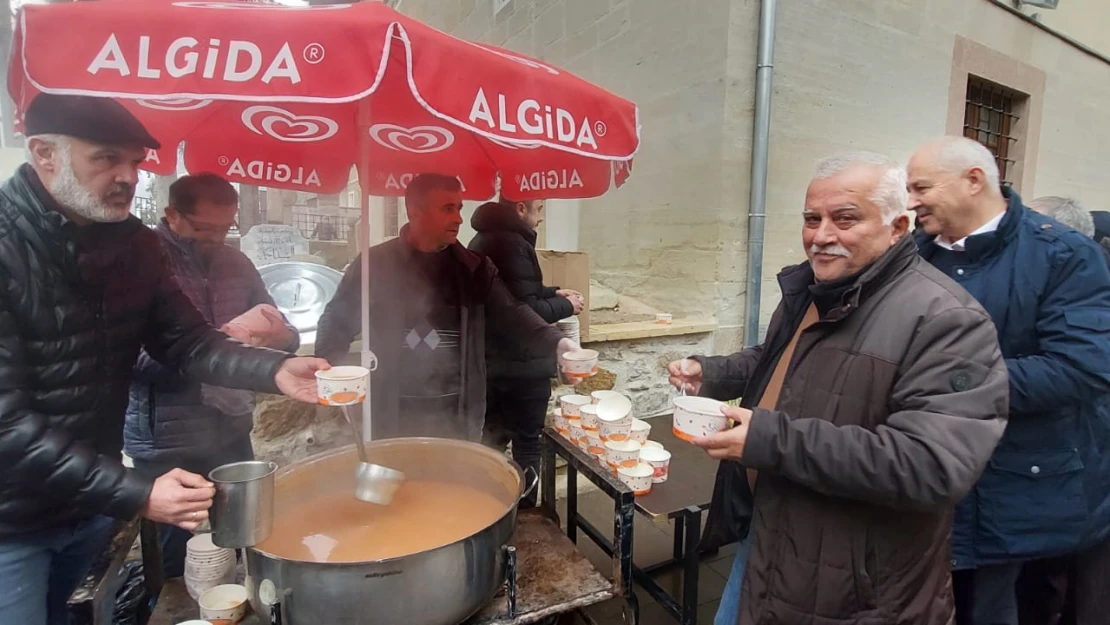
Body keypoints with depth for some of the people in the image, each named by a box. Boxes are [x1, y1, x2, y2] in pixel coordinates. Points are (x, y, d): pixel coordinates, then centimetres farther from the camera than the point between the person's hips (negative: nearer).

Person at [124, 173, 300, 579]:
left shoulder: (235, 263, 8)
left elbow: (285, 337, 9)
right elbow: (136, 356, -21)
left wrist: (280, 335, -13)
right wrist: (223, 336, -26)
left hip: (233, 432, 5)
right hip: (167, 443, -4)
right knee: (174, 561, 10)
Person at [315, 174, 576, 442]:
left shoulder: (474, 267, 3)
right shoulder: (375, 264, -2)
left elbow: (512, 314, -5)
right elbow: (338, 322, 4)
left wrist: (556, 342, -21)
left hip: (459, 414, 2)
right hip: (394, 417, -1)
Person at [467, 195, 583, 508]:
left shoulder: (482, 239, 10)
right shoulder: (513, 244, -21)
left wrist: (552, 292, 12)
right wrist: (566, 306, -8)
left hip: (490, 359, 9)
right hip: (520, 363, -9)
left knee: (492, 437, 20)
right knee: (527, 441, 7)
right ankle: (524, 507, 19)